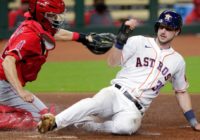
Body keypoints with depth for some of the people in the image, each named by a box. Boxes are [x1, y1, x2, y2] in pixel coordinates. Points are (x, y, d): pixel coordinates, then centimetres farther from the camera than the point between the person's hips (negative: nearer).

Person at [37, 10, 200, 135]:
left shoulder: (177, 61, 15)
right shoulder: (139, 42, 6)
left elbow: (181, 92, 24)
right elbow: (112, 62, -3)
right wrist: (122, 38, -16)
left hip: (135, 109, 1)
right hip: (116, 94, -1)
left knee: (125, 126, -38)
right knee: (96, 103, -38)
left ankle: (84, 124, -21)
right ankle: (53, 122, -38)